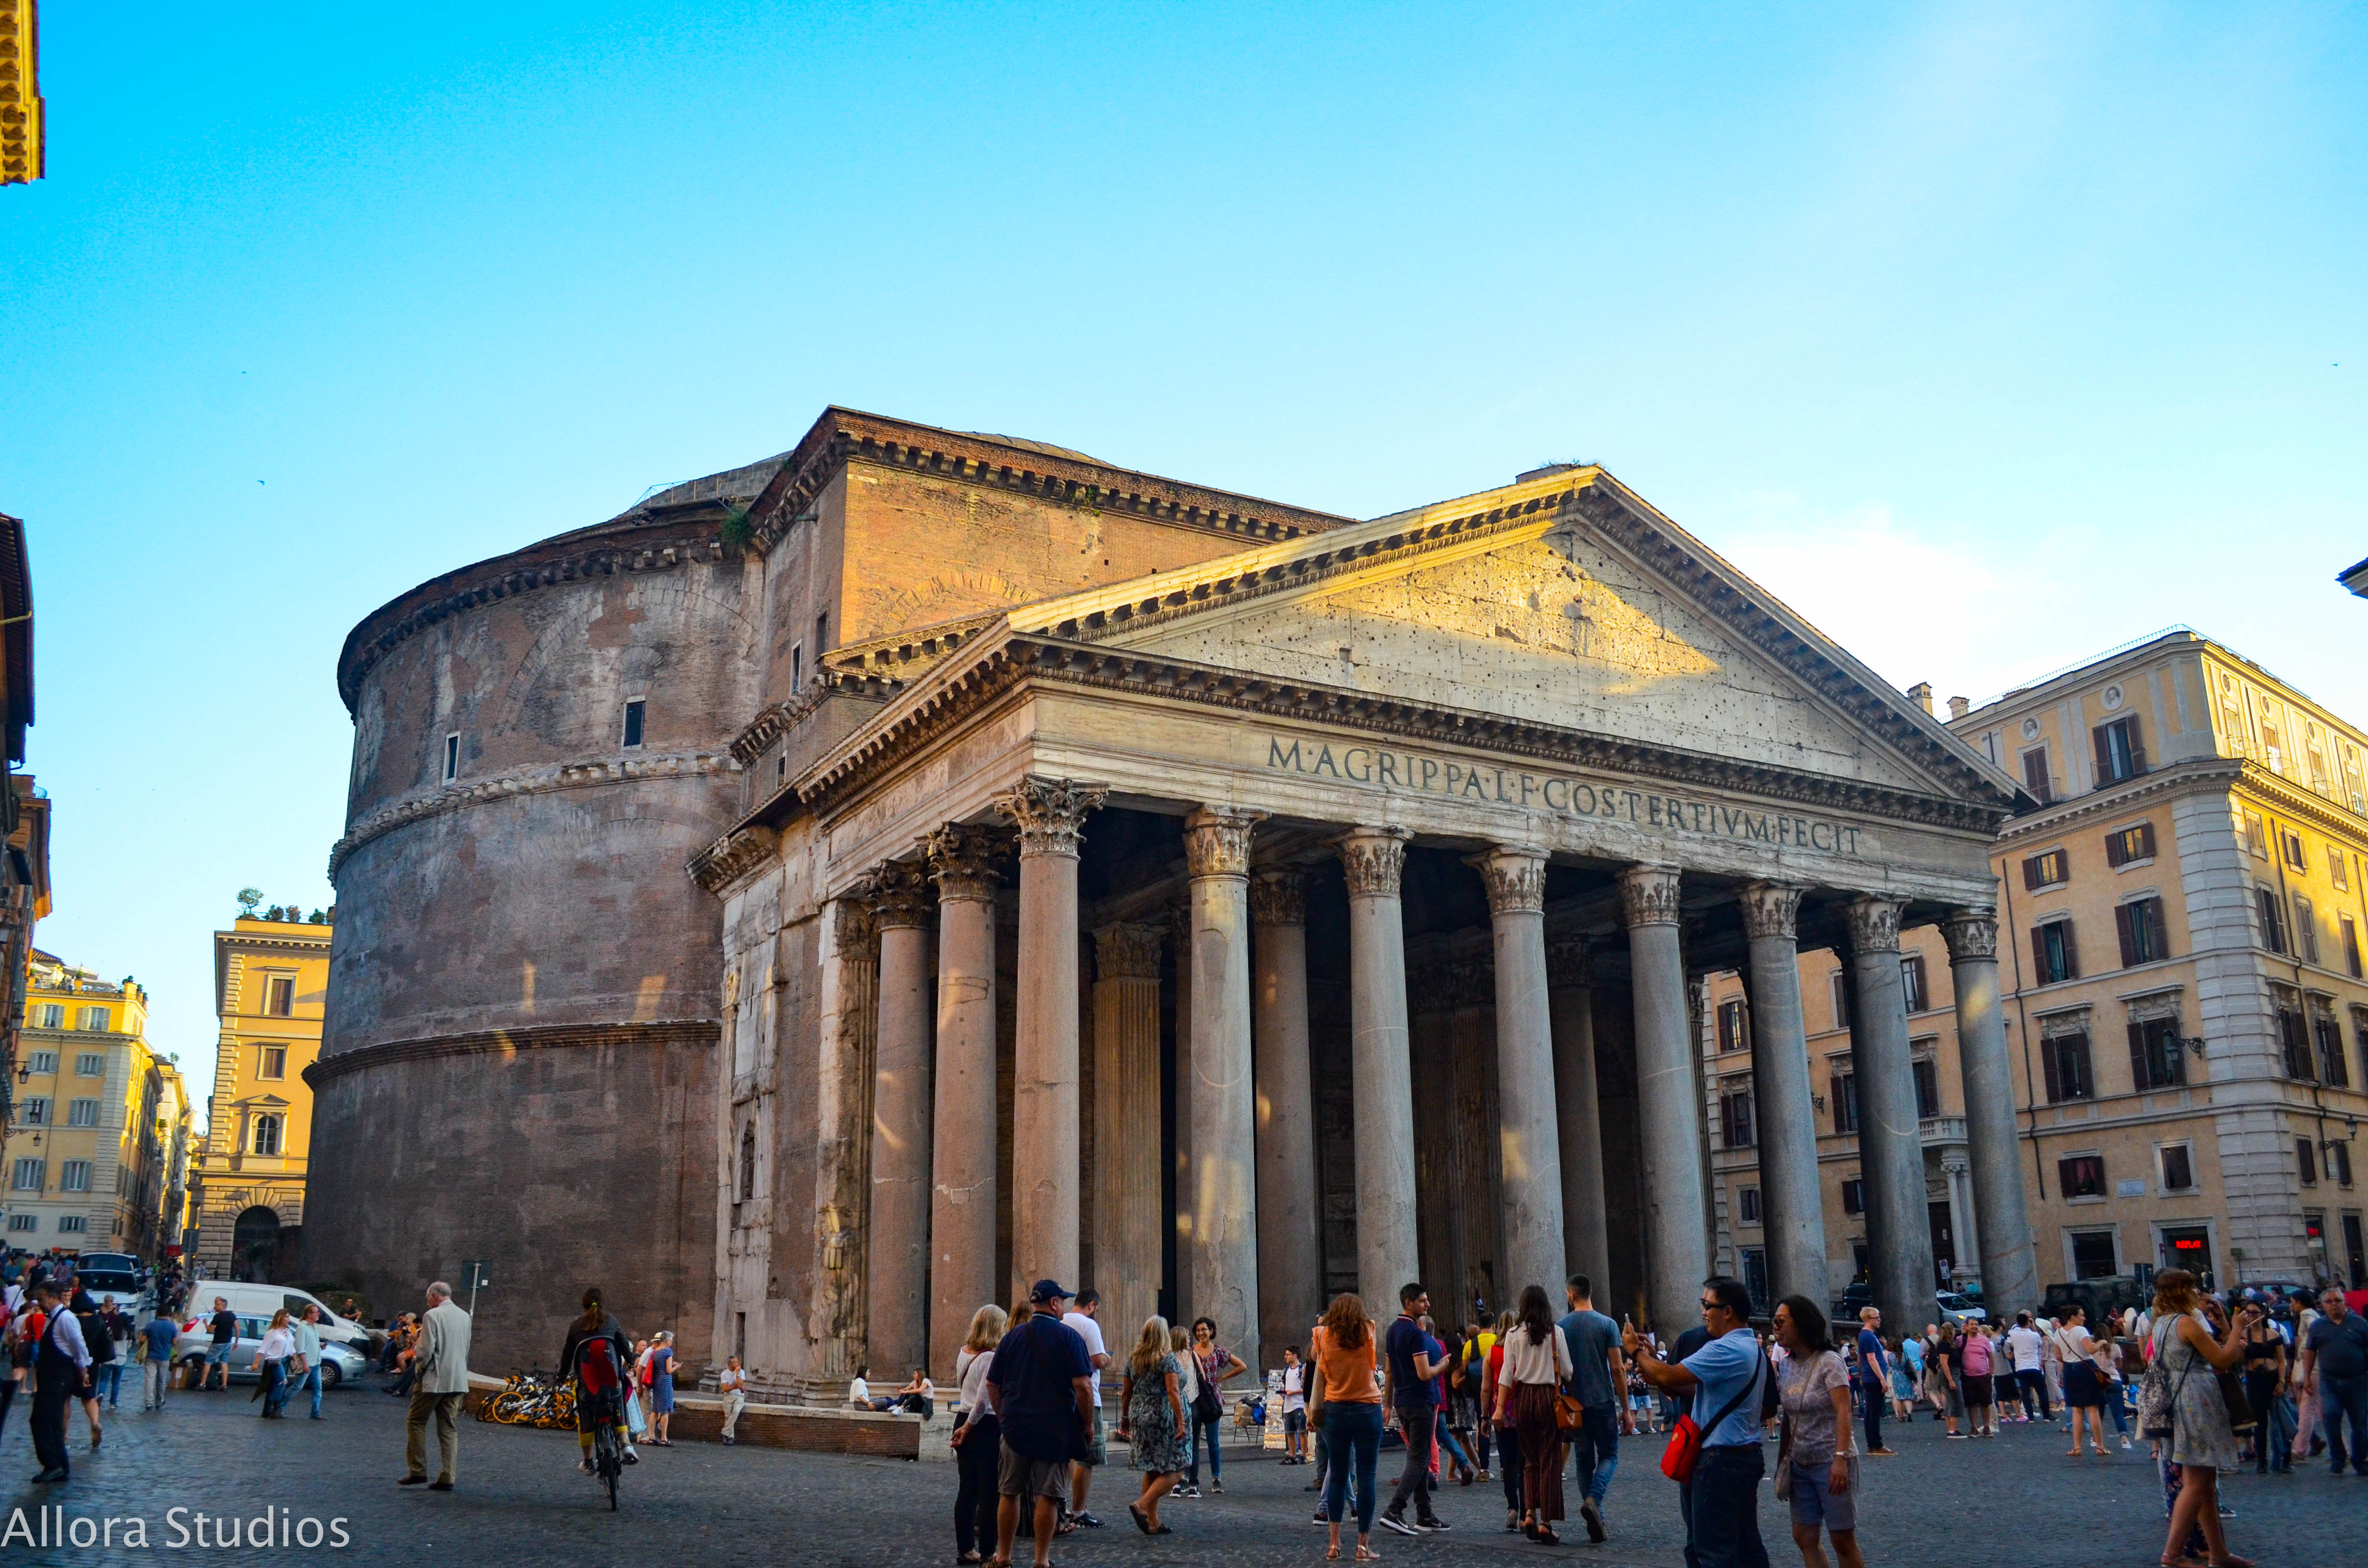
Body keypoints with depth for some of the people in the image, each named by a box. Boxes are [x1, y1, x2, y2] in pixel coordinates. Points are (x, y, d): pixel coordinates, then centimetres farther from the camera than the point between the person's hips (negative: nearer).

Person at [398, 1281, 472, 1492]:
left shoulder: (433, 1316, -11)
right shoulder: (465, 1317, 11)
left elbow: (426, 1351, -16)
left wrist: (418, 1363, 5)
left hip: (434, 1380, -6)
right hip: (458, 1381, 6)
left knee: (416, 1423, 9)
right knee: (450, 1429, 7)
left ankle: (418, 1471, 6)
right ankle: (447, 1478, 4)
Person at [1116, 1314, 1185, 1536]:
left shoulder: (1133, 1359, 10)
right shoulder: (1168, 1358, -8)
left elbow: (1126, 1393, 13)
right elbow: (1173, 1391, -15)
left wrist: (1125, 1419, 22)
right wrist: (1181, 1422, -16)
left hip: (1139, 1417, 7)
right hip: (1163, 1418, -7)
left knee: (1151, 1471, 12)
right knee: (1173, 1470, -1)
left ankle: (1153, 1522, 11)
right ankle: (1142, 1505, -15)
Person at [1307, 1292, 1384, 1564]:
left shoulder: (1324, 1337, -2)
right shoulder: (1368, 1333, -2)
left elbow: (1320, 1375, 4)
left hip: (1335, 1410, 1)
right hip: (1368, 1411, -1)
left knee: (1337, 1476, 10)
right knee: (1366, 1478, 2)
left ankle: (1335, 1544, 7)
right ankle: (1363, 1545, 3)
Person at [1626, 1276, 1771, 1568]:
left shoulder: (1726, 1349, -20)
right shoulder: (1752, 1347, 15)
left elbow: (1668, 1377, -22)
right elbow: (1699, 1388, 16)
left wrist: (1636, 1352, -5)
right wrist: (1654, 1360, 6)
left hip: (1722, 1460, -10)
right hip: (1746, 1455, 10)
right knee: (1746, 1545, 13)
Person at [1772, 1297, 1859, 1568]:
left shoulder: (1829, 1362, -11)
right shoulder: (1786, 1365, 7)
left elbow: (1844, 1412, -18)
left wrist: (1841, 1458, -26)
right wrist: (1782, 1459, 10)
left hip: (1830, 1463, -6)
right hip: (1800, 1465, 6)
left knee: (1843, 1540, -1)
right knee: (1804, 1538, 5)